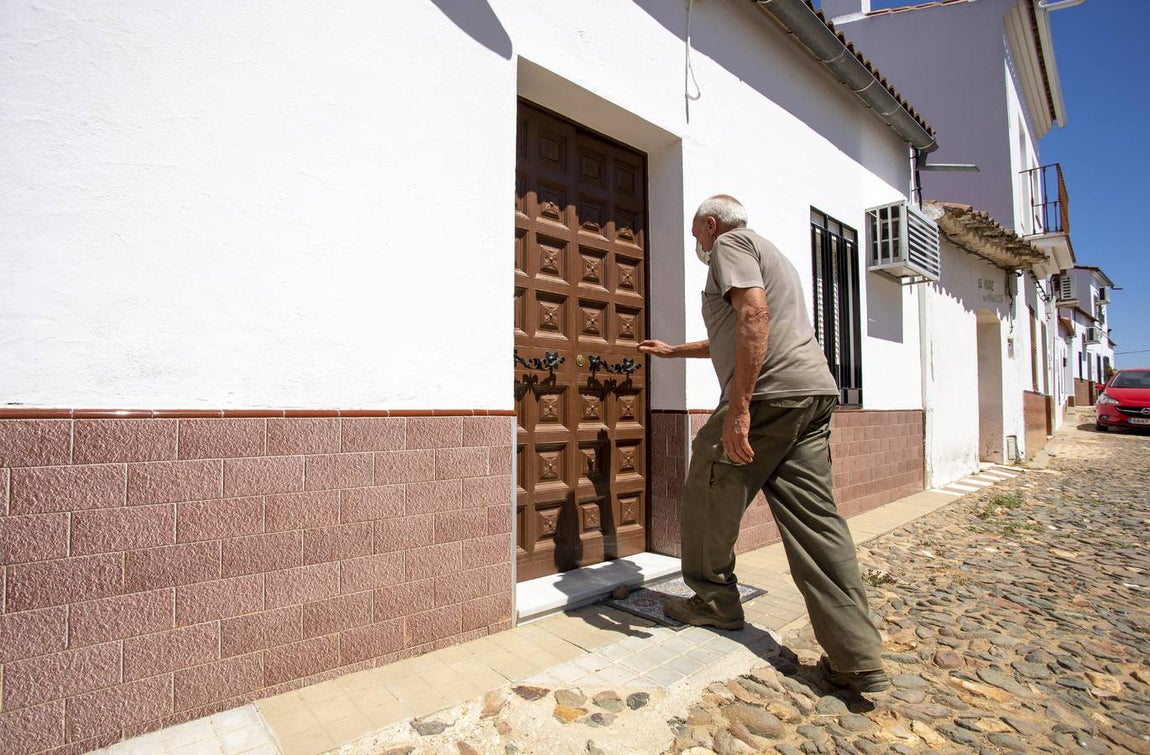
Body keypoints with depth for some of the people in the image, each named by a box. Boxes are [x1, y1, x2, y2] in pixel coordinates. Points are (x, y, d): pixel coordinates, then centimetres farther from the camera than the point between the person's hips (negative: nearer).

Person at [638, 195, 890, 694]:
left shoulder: (729, 245, 3)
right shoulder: (767, 252, 33)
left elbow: (753, 315, -17)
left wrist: (738, 406, -23)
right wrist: (672, 351, 51)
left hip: (770, 393, -9)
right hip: (814, 393, 10)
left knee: (710, 497, 7)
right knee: (814, 517, 5)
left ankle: (714, 602, 23)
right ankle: (858, 659, 6)